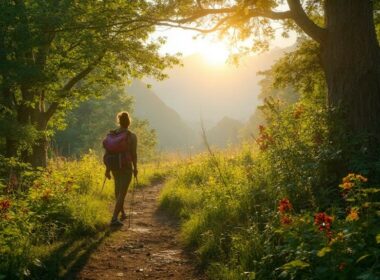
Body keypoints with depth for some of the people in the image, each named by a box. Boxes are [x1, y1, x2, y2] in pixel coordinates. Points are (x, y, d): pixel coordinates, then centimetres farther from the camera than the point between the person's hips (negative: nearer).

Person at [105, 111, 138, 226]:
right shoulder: (132, 136, -9)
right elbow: (134, 154, -10)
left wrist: (107, 168, 9)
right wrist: (135, 168, 3)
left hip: (114, 166, 5)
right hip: (126, 167, -5)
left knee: (118, 191, 23)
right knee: (122, 193, -4)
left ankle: (122, 213, 38)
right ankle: (114, 218, -14)